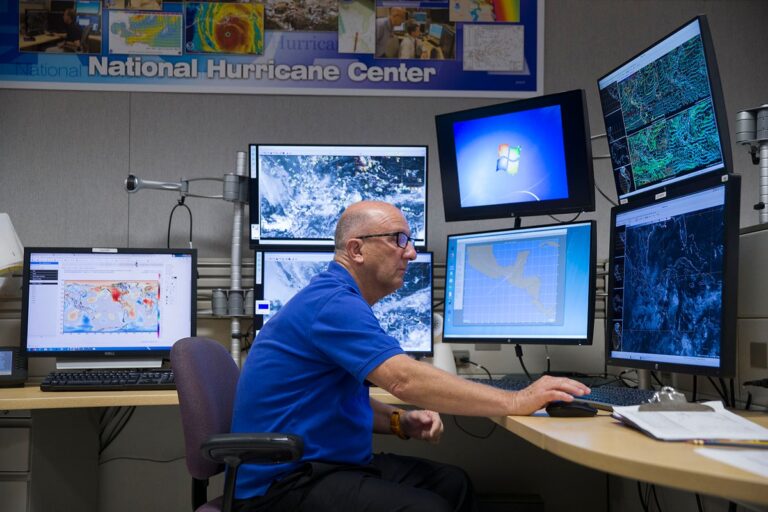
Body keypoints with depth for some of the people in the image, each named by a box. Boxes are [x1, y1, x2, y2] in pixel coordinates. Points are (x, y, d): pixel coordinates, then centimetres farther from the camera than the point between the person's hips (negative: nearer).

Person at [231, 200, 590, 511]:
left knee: (452, 483, 3)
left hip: (329, 463, 10)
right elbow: (406, 380, -30)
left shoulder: (341, 302, 15)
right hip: (282, 481, -10)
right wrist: (516, 402, -26)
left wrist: (400, 422, 2)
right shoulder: (333, 303, -19)